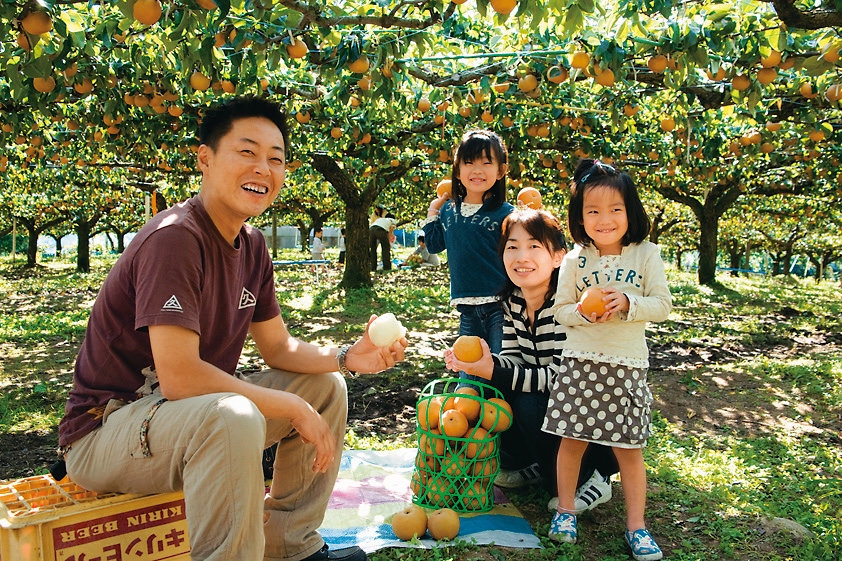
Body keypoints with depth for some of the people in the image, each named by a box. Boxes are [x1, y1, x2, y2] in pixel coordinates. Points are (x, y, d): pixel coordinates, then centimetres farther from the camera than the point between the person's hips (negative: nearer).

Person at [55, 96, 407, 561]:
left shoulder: (251, 244, 4)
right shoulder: (174, 237, -24)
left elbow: (278, 348, 8)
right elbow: (179, 377, -30)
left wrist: (348, 357, -11)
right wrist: (295, 409, -22)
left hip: (193, 411, 9)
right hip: (107, 428, -9)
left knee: (325, 387, 5)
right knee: (233, 418, -38)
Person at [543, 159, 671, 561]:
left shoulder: (646, 255, -1)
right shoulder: (575, 261, 1)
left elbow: (663, 305, -1)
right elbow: (560, 310, 5)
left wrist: (628, 303, -18)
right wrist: (584, 312, -16)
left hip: (627, 365, -1)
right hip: (580, 364, 1)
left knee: (629, 447, 6)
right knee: (572, 439, 7)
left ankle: (636, 526, 21)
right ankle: (565, 510, 27)